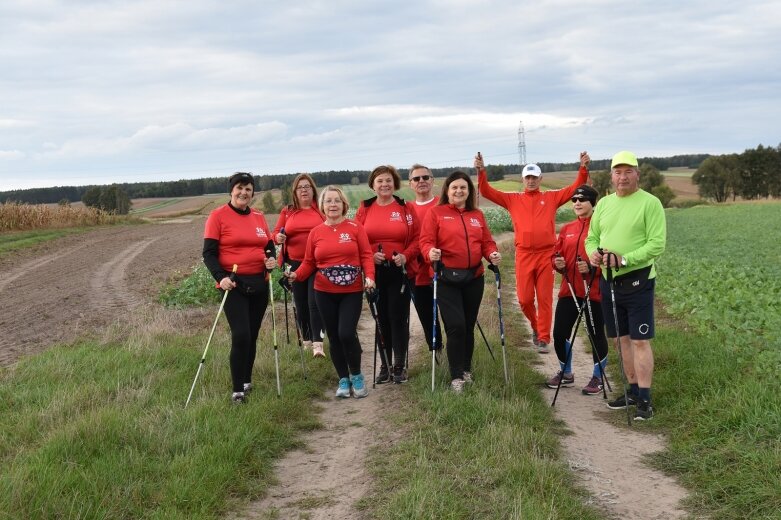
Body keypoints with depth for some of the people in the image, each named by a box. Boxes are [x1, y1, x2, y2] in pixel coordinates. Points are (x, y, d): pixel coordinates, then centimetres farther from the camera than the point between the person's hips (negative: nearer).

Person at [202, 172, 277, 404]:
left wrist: (272, 259, -4)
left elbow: (269, 246, 19)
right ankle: (238, 390, -3)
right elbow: (209, 253, -8)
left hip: (259, 284, 5)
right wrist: (221, 277, -22)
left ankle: (246, 381, 26)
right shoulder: (218, 216, -5)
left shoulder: (259, 217, 9)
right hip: (234, 284, -5)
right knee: (241, 335, -12)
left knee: (252, 335, 10)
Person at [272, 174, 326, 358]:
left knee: (315, 303, -12)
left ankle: (318, 344, -15)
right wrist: (278, 237, -12)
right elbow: (275, 233, 11)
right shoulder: (287, 212, 8)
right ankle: (306, 341, 24)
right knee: (301, 305, 10)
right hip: (296, 265, 3)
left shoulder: (322, 210, 2)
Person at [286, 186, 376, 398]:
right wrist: (296, 275, -11)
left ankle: (356, 376, 9)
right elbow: (309, 263, 6)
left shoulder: (355, 227, -2)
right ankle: (343, 379, 23)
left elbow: (366, 255, -4)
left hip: (352, 291, -3)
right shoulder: (315, 232, 4)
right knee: (334, 336, 7)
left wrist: (369, 276, -19)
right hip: (325, 293, 3)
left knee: (346, 333, -14)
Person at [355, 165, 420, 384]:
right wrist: (369, 255, -11)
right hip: (374, 271, 2)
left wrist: (405, 255, -13)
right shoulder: (364, 208, 5)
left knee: (398, 317, 0)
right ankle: (385, 365, 17)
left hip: (400, 271, -1)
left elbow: (417, 238, 1)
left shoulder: (406, 208, 2)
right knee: (380, 319, 7)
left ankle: (400, 366, 11)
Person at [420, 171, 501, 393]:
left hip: (474, 278, 4)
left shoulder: (477, 215, 14)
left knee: (469, 326, 11)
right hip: (447, 278, -4)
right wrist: (431, 252, -27)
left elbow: (487, 242, 12)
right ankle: (456, 377, -2)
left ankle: (466, 370, 27)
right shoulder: (436, 212, 1)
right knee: (456, 326, -11)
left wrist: (493, 254, -9)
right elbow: (426, 240, -6)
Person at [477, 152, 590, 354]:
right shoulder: (513, 199, 10)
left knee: (545, 299, 2)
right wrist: (481, 171, -8)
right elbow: (487, 191, 5)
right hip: (523, 255, 1)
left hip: (546, 255, 0)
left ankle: (543, 338, 10)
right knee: (524, 298, 2)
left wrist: (583, 168, -8)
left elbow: (575, 188, 6)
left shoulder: (552, 197, 10)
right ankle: (535, 326, 30)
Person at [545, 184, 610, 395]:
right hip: (569, 290, 6)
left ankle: (598, 377, 20)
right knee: (559, 333, 7)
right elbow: (556, 254, 17)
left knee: (596, 334, 4)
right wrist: (557, 263, -5)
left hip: (594, 290, -6)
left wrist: (592, 267, -24)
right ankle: (565, 373, 27)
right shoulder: (566, 229, 11)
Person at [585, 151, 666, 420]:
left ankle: (644, 400, 0)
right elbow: (592, 237, 16)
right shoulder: (603, 203, 11)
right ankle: (632, 390, 25)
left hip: (637, 280, -6)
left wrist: (624, 259, -23)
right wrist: (592, 252, -7)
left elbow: (657, 244, -15)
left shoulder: (650, 203, -9)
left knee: (640, 340, -5)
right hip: (608, 281, 6)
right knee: (623, 338, 13)